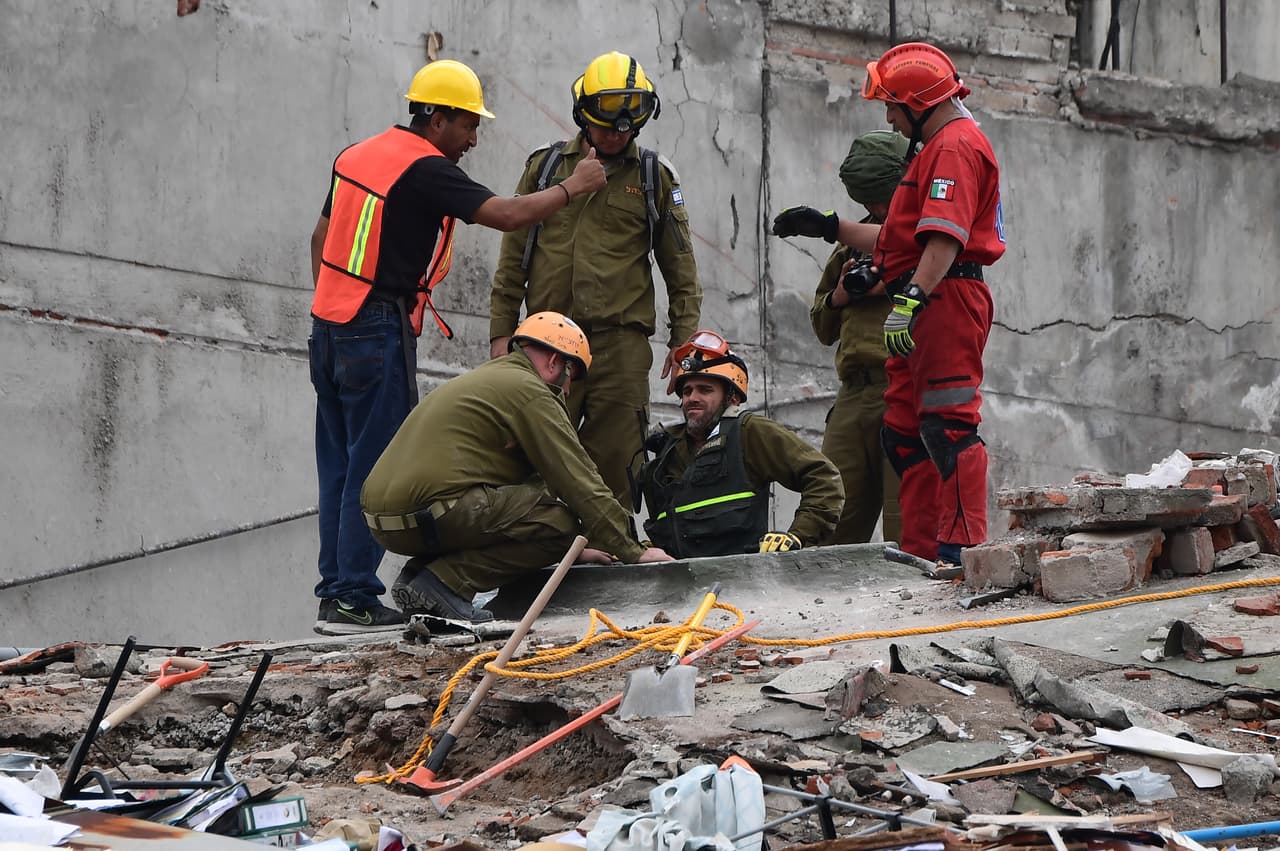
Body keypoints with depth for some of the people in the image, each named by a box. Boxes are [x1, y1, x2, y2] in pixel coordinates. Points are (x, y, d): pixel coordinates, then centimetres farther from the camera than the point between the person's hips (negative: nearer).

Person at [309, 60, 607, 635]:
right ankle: (353, 599, -5)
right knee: (374, 467, -5)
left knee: (340, 467, 12)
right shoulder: (425, 170, -14)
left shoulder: (357, 156, 13)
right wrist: (572, 187, -5)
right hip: (379, 334, -9)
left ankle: (334, 591, 14)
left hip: (329, 327, 9)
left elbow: (321, 238, 20)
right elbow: (508, 215, -19)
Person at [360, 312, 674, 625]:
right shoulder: (528, 390, -1)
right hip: (431, 512, -10)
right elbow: (578, 480, -3)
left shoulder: (482, 379, 30)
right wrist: (631, 551, 4)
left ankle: (418, 573, 8)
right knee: (558, 521, -6)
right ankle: (445, 580, -14)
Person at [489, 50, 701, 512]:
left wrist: (684, 340, 3)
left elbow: (680, 266, 11)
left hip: (622, 343, -1)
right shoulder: (545, 166, 12)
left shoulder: (654, 176, 9)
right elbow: (513, 257, 13)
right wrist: (501, 332, 7)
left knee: (614, 460, -3)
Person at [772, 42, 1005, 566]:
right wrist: (829, 227, 28)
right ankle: (922, 553, 13)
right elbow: (901, 241, 30)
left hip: (945, 301, -11)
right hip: (931, 306, 11)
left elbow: (945, 239, -22)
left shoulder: (955, 146, -9)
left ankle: (961, 549, -17)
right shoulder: (938, 148, 27)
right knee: (905, 433, 11)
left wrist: (909, 302, -29)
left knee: (949, 426, -14)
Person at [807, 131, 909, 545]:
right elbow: (823, 327, 31)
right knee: (832, 527, 2)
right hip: (853, 396, 7)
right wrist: (839, 297, 10)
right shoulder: (854, 241, 26)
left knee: (905, 525, -11)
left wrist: (893, 286, -12)